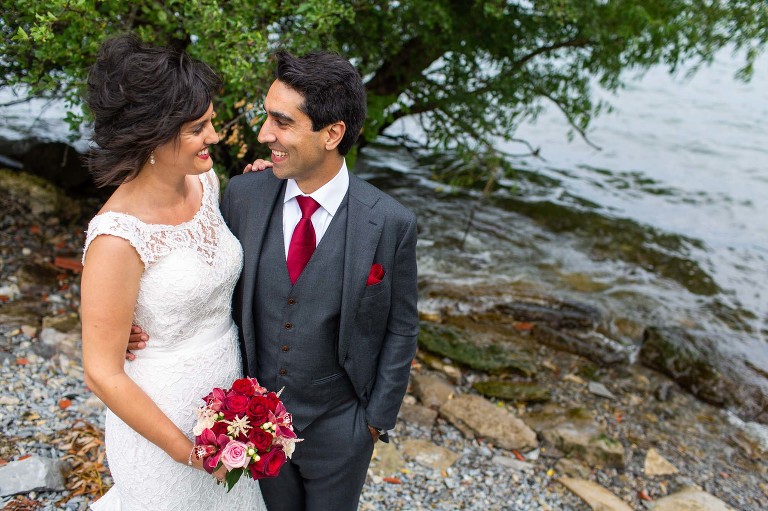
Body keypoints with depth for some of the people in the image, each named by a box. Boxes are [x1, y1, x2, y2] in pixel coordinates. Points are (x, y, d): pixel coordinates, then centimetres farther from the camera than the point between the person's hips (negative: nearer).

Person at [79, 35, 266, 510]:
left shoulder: (206, 180, -8)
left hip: (229, 395, 7)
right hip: (159, 418, -7)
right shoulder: (117, 238, -28)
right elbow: (103, 373, -20)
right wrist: (188, 451, -13)